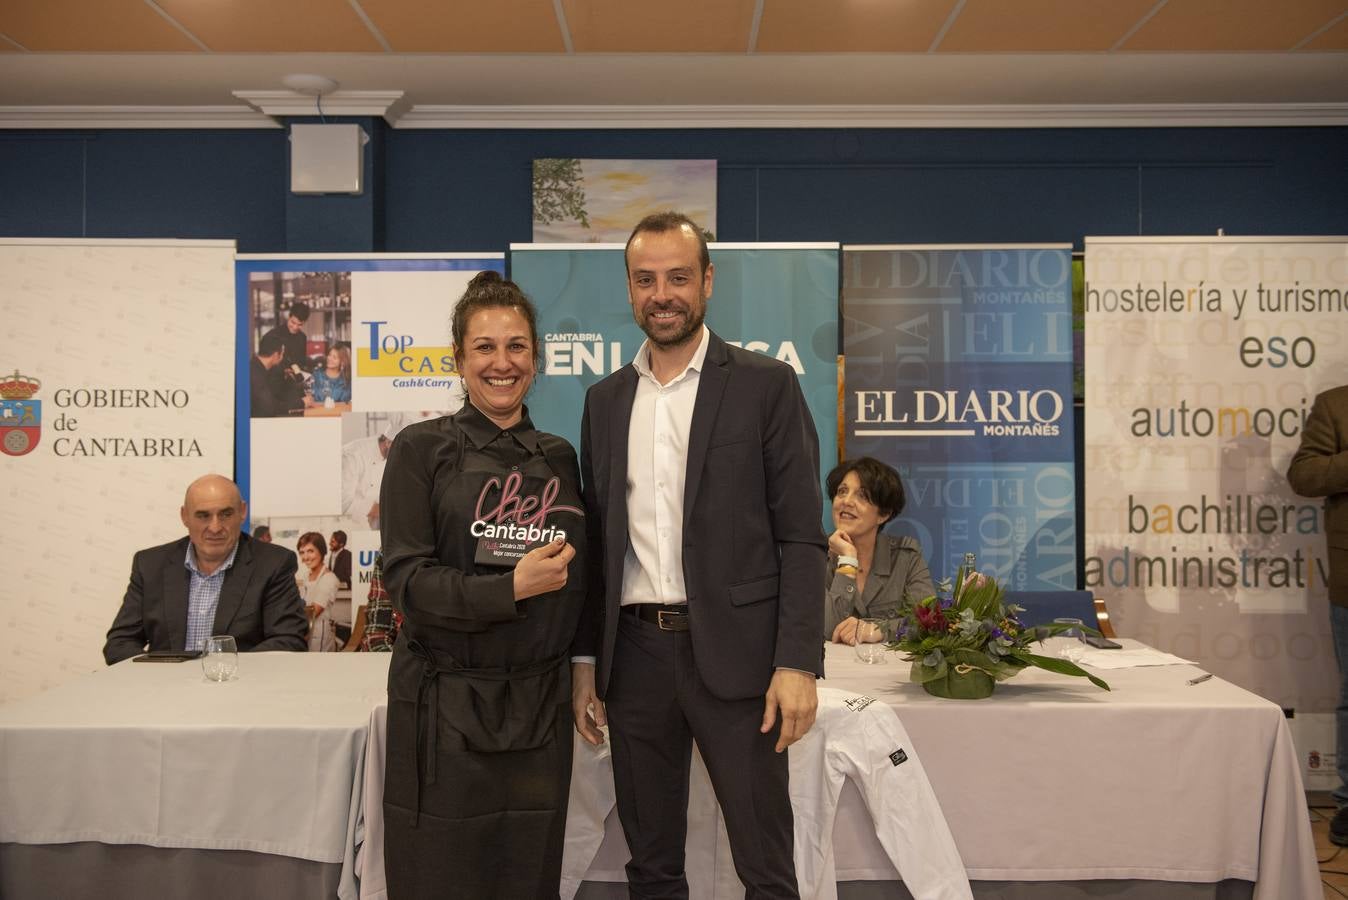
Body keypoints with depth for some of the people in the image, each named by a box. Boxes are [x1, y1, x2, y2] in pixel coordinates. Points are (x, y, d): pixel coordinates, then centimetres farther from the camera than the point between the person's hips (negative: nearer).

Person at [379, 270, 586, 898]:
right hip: (445, 705, -3)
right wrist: (512, 587, -20)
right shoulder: (421, 448, -3)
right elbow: (405, 577, -10)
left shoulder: (558, 457, 9)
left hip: (538, 706, 4)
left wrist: (584, 678, 10)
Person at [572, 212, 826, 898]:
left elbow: (801, 537, -5)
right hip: (634, 654, 4)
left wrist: (797, 663, -12)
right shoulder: (605, 401, 11)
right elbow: (598, 542, 14)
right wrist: (585, 661, 10)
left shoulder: (766, 386, -2)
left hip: (733, 653, -4)